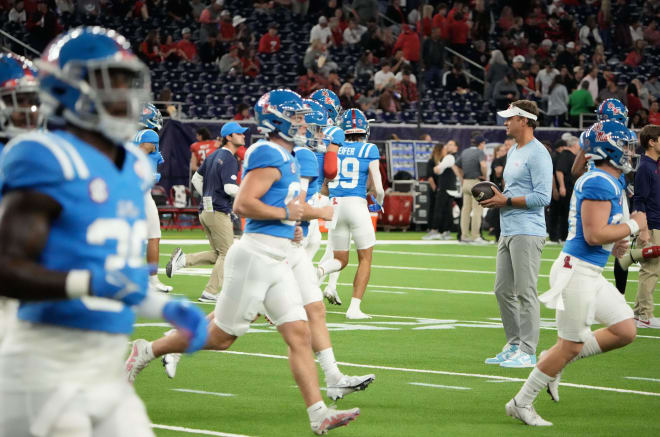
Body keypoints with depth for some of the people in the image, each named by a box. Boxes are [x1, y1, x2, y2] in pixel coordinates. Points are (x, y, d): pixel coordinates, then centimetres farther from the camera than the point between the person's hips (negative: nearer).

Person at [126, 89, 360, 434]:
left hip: (277, 262, 9)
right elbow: (243, 204, -22)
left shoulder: (287, 158, 16)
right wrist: (286, 214, -13)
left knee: (299, 336, 0)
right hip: (256, 254, -9)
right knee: (220, 336, 0)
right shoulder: (268, 156, -14)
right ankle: (147, 351, 16)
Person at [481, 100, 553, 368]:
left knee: (525, 292, -8)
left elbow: (542, 197, -18)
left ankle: (528, 352, -5)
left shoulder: (537, 154, -12)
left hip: (527, 232, -10)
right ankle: (513, 346, 19)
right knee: (503, 291, 11)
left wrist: (506, 201, -14)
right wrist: (496, 197, 8)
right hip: (508, 232, 10)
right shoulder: (513, 152, 19)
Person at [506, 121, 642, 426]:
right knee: (571, 345, -1)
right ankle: (521, 403, 11)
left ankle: (553, 362, 18)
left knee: (625, 332, 9)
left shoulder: (604, 182, 14)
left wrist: (613, 240, 11)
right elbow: (593, 235, -24)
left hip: (591, 274, 10)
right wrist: (633, 226, -12)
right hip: (578, 271, -10)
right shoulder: (599, 184, -18)